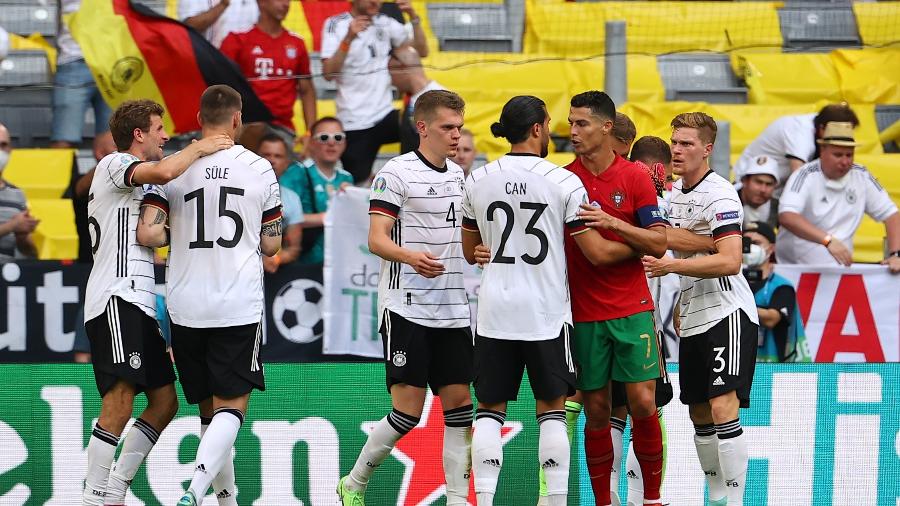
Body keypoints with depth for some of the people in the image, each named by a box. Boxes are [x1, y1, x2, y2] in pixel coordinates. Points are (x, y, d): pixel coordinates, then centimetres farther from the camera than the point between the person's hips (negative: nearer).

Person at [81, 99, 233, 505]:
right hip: (116, 300, -11)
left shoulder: (131, 176, 27)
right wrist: (199, 148, -8)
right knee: (119, 405, -17)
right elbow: (164, 172, -24)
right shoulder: (115, 164, -4)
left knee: (164, 403, 9)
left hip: (138, 304, 11)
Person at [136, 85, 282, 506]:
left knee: (208, 407, 16)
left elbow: (148, 234, -9)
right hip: (240, 306, -2)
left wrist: (182, 235, 11)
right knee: (231, 406, -2)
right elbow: (271, 243, 6)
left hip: (187, 308, 2)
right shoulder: (259, 168, 0)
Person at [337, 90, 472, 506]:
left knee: (458, 401, 2)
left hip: (452, 311, 7)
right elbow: (377, 239, -15)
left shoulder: (460, 175, 14)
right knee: (408, 409, -8)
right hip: (406, 310, -7)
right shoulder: (396, 173, -8)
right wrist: (411, 256, -33)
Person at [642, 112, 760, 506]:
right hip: (692, 319, 9)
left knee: (723, 407, -17)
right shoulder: (675, 191, 12)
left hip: (727, 314, -9)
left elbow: (730, 261, -23)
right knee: (699, 413, 10)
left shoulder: (719, 195, -14)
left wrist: (673, 265, -27)